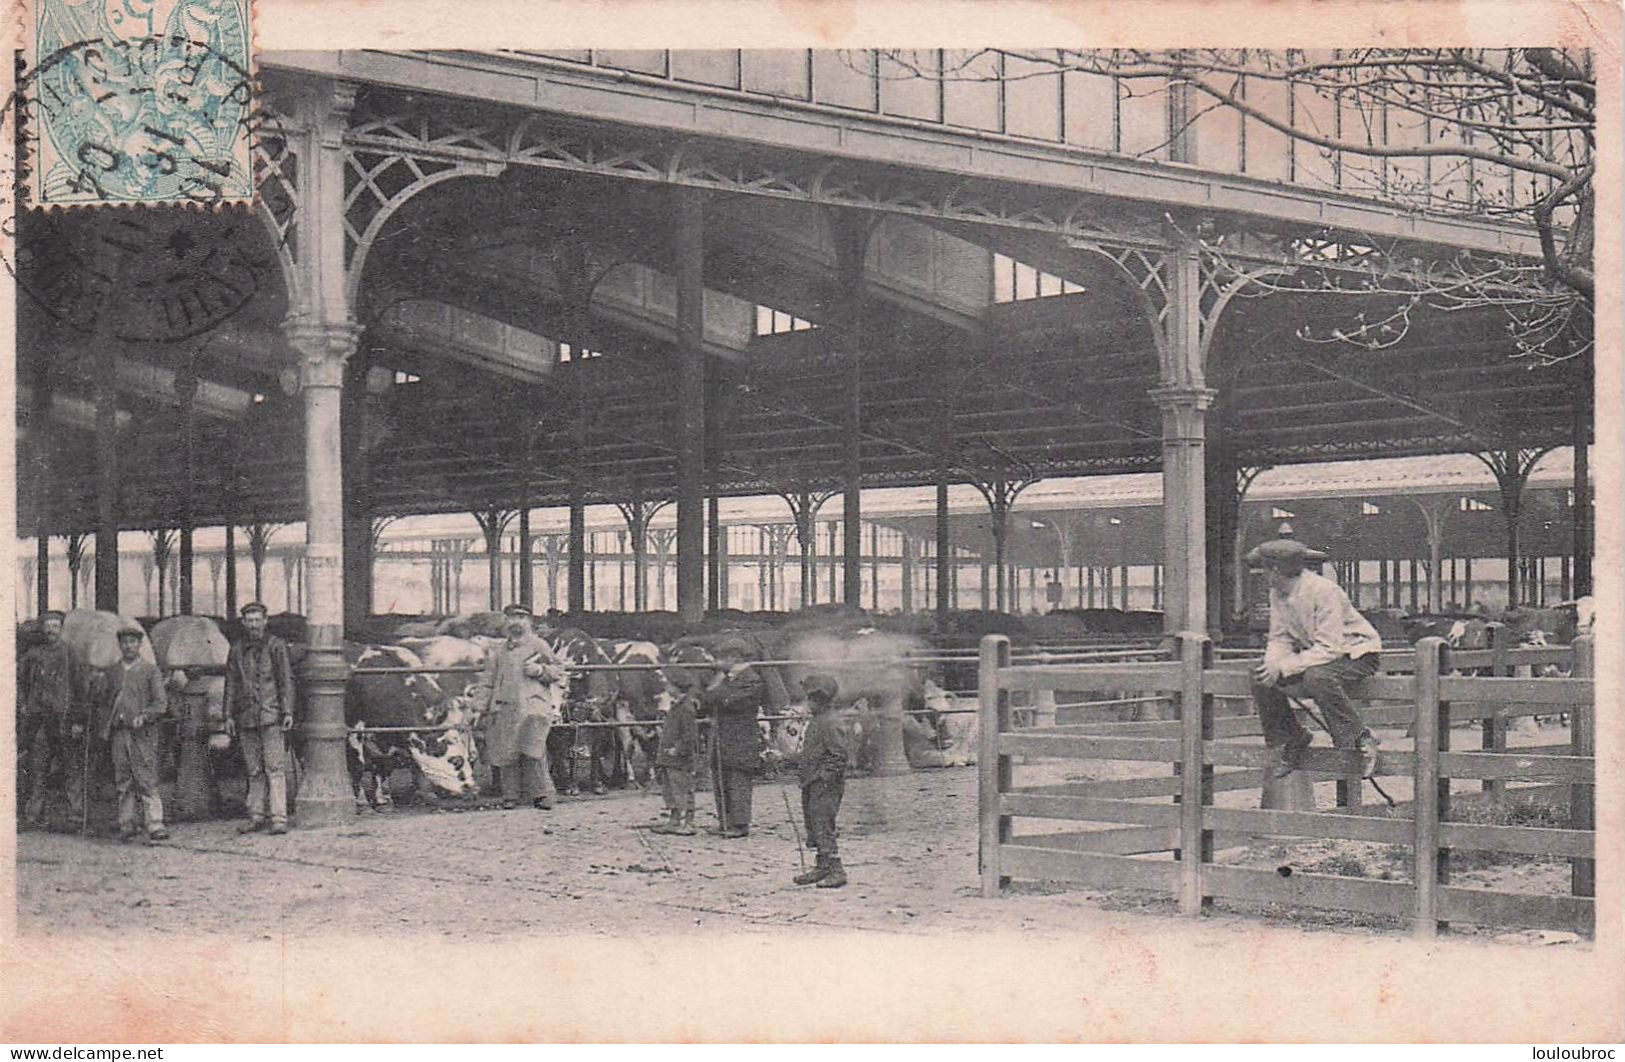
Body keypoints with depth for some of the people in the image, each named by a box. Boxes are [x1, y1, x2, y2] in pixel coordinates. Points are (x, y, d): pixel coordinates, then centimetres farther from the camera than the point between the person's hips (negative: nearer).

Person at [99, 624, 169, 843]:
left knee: (147, 781, -10)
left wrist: (144, 716, -17)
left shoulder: (150, 670, 5)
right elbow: (103, 702, 22)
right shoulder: (111, 673, 16)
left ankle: (155, 825, -14)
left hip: (143, 734, -4)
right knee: (123, 782, 4)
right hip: (118, 733, 4)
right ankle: (127, 825, 9)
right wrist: (104, 728, 10)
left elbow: (161, 702, -1)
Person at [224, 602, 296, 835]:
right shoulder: (237, 650, 12)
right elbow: (231, 685, 15)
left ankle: (278, 817, -9)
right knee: (254, 770, 8)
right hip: (246, 717, 4)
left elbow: (286, 681, 1)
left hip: (271, 716, -4)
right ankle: (256, 816, 13)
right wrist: (229, 715, 9)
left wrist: (288, 712, -6)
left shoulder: (276, 646, 2)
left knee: (275, 768, -7)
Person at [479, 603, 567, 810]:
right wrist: (485, 708, 16)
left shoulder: (538, 646, 9)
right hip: (504, 708, 4)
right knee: (505, 752, 0)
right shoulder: (498, 653, 20)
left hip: (533, 707, -4)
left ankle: (542, 794, -10)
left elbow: (558, 671, 10)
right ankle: (510, 796, 9)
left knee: (531, 750, -16)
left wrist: (540, 670, -8)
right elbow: (489, 683, 23)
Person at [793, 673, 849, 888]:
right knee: (813, 826, 13)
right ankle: (822, 868, 22)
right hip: (811, 786, 10)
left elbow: (838, 757, -18)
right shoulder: (815, 722, 15)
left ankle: (836, 871, -5)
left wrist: (822, 778, -19)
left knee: (823, 827, -9)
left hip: (826, 787, -10)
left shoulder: (831, 725, -16)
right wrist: (806, 780, 17)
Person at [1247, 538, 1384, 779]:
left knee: (1317, 677, -39)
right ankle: (1290, 739, 7)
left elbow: (1329, 649, -31)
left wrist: (1283, 667, -35)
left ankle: (1359, 740, -22)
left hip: (1356, 653, -8)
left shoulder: (1323, 591, -28)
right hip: (1314, 654, 8)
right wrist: (1272, 664, -24)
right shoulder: (1277, 594, -3)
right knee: (1261, 679, -10)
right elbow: (1279, 639, 0)